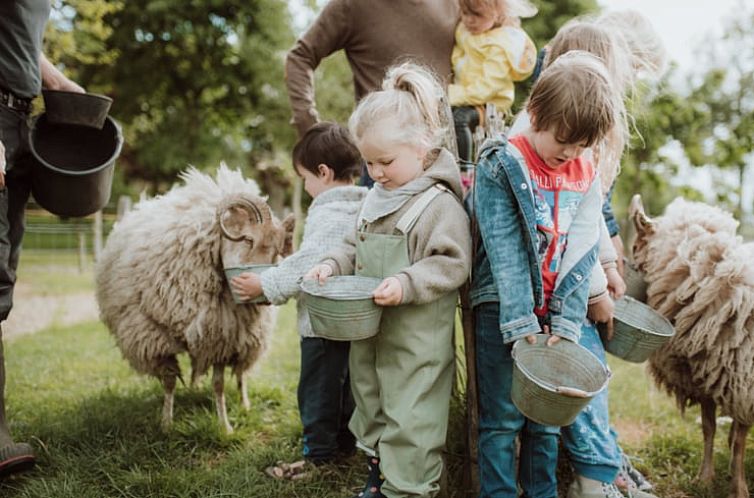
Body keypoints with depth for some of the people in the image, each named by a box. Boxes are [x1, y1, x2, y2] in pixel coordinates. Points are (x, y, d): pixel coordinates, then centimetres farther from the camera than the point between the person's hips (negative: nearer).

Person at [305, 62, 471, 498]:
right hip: (369, 331, 9)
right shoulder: (377, 199, 8)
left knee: (409, 418, 0)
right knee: (371, 404, 22)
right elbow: (357, 248, 18)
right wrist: (334, 265, 0)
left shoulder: (439, 204, -16)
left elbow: (452, 264, -20)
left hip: (418, 342, -8)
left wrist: (407, 283, -29)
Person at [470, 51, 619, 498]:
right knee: (502, 418, 0)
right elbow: (505, 252, -14)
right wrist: (522, 325, -18)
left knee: (547, 417, 11)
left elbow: (582, 253, 1)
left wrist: (563, 324, -8)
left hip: (559, 311, 4)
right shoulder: (500, 167, -8)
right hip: (503, 310, -4)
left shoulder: (586, 175, 6)